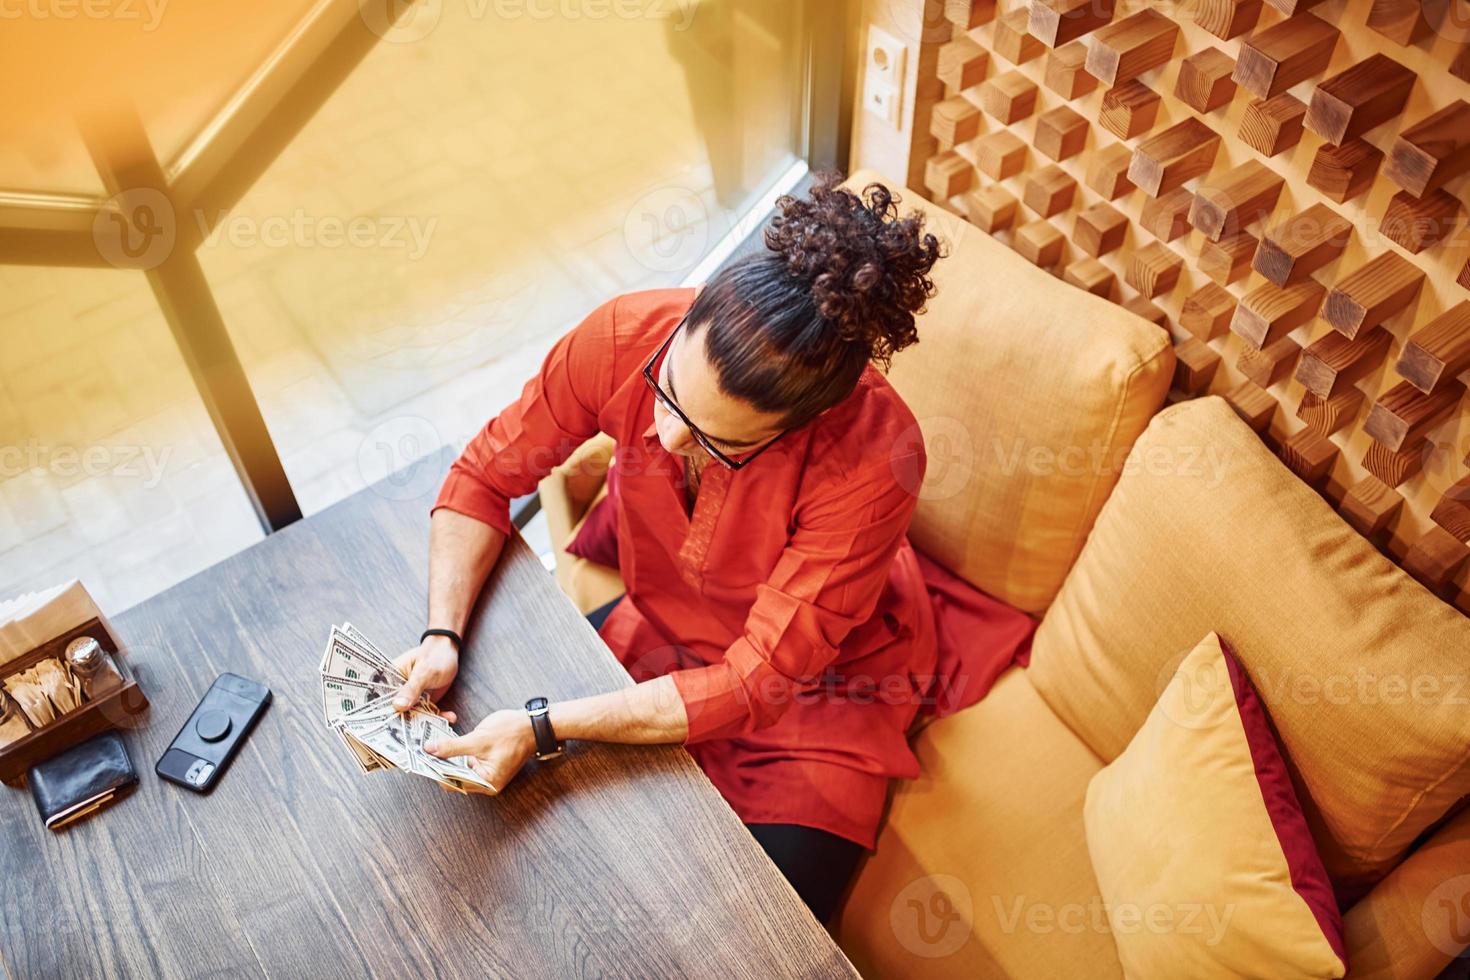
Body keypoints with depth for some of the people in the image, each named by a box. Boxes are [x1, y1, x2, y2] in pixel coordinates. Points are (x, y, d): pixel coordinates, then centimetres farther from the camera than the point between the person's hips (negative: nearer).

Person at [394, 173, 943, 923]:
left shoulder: (872, 462, -37)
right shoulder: (625, 336, -26)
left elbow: (757, 682, -31)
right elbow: (485, 475, -10)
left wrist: (540, 729, -33)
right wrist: (442, 637, -22)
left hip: (819, 686, -3)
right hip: (659, 637, 4)